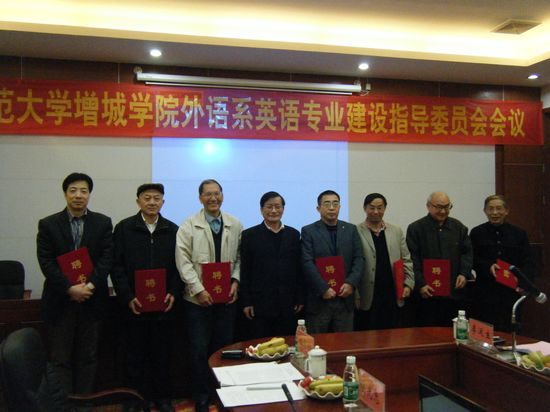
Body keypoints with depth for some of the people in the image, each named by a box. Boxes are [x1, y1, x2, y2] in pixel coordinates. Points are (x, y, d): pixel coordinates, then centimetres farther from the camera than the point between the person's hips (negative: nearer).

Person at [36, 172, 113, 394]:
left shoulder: (103, 223, 3)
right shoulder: (48, 224, 2)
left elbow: (107, 258, -2)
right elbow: (46, 262, -5)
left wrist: (90, 285, -15)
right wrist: (70, 289, -15)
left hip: (91, 300, 1)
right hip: (59, 301, -1)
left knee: (87, 357, 9)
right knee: (60, 359, 5)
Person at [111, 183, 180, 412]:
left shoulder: (172, 230, 5)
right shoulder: (124, 228, 0)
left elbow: (179, 265, 5)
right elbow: (117, 266, -3)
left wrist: (173, 293, -8)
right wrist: (128, 297, -11)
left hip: (164, 304, 1)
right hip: (135, 304, -1)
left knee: (162, 354, 11)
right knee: (135, 355, 8)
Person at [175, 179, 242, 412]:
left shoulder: (235, 225, 5)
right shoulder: (188, 226, -3)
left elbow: (239, 257, 8)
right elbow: (183, 261, -7)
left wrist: (235, 281, -6)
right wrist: (199, 289, -13)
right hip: (198, 298, -2)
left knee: (225, 347, 9)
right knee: (200, 350, 3)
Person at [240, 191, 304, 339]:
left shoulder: (293, 234, 8)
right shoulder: (249, 235, 1)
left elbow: (299, 268, 9)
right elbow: (244, 271, 0)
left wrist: (300, 299, 5)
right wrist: (246, 302, -4)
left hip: (288, 304, 2)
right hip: (260, 303, -2)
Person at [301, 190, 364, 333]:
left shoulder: (351, 229, 10)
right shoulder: (308, 231, 0)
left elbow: (359, 259, 5)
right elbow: (307, 263, -9)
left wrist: (351, 283, -10)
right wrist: (323, 289, -16)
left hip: (345, 297, 3)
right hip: (318, 299, -3)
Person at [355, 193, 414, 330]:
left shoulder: (397, 231, 11)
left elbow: (406, 260, 15)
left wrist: (408, 284, 4)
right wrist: (354, 295, -7)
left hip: (393, 297, 4)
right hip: (367, 298, -3)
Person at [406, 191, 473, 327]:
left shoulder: (458, 227, 12)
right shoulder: (415, 228, -1)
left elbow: (467, 253, 14)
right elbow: (413, 260, -5)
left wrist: (464, 274, -2)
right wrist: (421, 284, -12)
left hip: (454, 291, 4)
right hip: (427, 293, -3)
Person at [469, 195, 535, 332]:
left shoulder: (519, 234, 7)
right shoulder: (477, 233, 4)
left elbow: (528, 262, 2)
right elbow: (473, 260, 1)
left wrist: (523, 280, -16)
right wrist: (488, 267, -18)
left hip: (511, 292, 1)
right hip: (485, 294, -1)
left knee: (510, 332, 7)